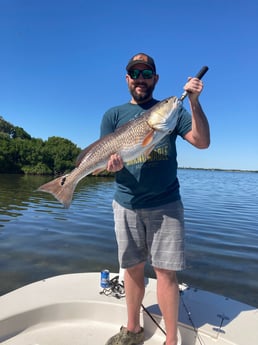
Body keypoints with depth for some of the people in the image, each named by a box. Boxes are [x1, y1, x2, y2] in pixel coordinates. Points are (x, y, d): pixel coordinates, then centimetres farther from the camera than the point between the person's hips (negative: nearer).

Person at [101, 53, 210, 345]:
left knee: (165, 271, 0)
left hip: (165, 204, -1)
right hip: (126, 204, 2)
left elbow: (202, 142, -4)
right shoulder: (113, 115, 9)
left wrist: (194, 102, -14)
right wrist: (112, 163, -21)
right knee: (132, 267, 13)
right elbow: (103, 157, 1)